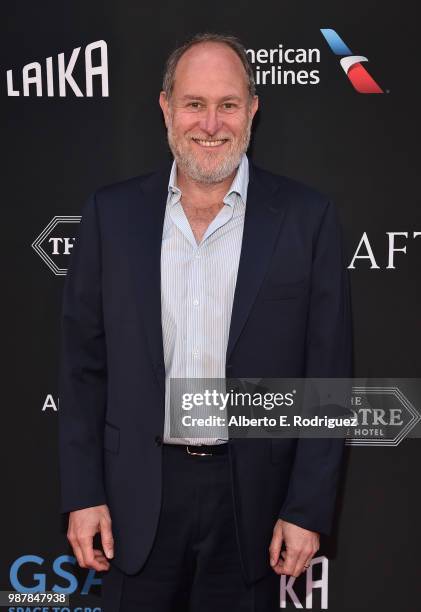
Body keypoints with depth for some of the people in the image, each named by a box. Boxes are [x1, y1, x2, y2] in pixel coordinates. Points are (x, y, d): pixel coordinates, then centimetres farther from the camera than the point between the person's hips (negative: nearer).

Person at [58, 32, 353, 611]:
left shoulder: (307, 217, -6)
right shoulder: (112, 212, -2)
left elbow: (328, 375, -4)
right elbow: (84, 363, 1)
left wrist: (308, 509, -6)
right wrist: (83, 494, -1)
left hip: (253, 497, -1)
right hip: (136, 498, 1)